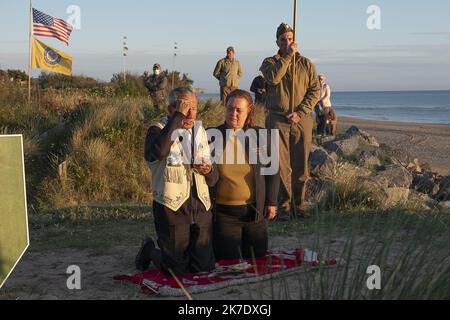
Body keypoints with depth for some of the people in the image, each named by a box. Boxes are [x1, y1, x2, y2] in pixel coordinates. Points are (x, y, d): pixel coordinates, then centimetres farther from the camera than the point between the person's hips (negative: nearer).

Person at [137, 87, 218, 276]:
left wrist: (209, 171, -7)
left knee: (205, 266, 6)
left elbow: (213, 180, 18)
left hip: (200, 206, 6)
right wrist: (178, 117, -26)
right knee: (177, 269, 0)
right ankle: (149, 249, 28)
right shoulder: (158, 130, -5)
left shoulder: (200, 132, 13)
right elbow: (159, 151, -32)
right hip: (172, 208, -5)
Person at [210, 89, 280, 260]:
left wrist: (271, 202, 3)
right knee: (229, 260, 0)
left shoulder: (260, 136, 0)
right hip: (223, 212, -2)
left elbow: (272, 170, 6)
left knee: (258, 256, 11)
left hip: (255, 211, 2)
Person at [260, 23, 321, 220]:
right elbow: (273, 78, -15)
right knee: (281, 166, -5)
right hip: (277, 119, -1)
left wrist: (300, 112, -10)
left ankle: (299, 204, 16)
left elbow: (315, 91, 3)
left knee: (300, 166, 5)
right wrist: (288, 55, -13)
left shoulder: (306, 64, 10)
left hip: (302, 120, 2)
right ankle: (284, 205, 3)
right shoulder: (269, 62, 8)